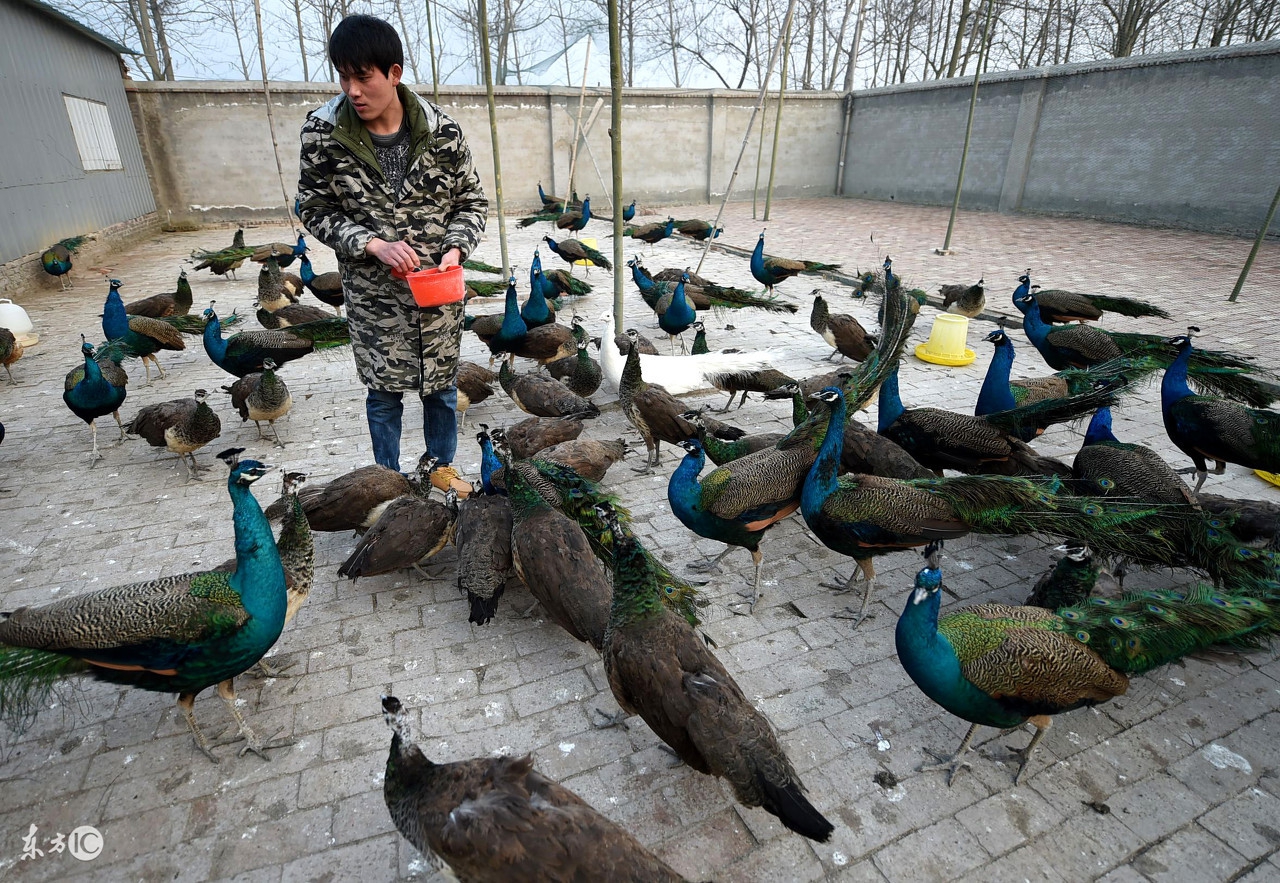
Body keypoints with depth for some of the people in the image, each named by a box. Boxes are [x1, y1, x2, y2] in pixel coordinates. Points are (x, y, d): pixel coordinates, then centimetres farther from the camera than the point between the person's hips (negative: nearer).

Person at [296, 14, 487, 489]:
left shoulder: (441, 129, -8)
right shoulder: (322, 131, -8)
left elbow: (472, 201, 1)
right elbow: (315, 210, -2)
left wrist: (456, 249, -16)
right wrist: (374, 245, -18)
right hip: (372, 291, 0)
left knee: (440, 385, 13)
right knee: (383, 392, 9)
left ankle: (443, 468, 37)